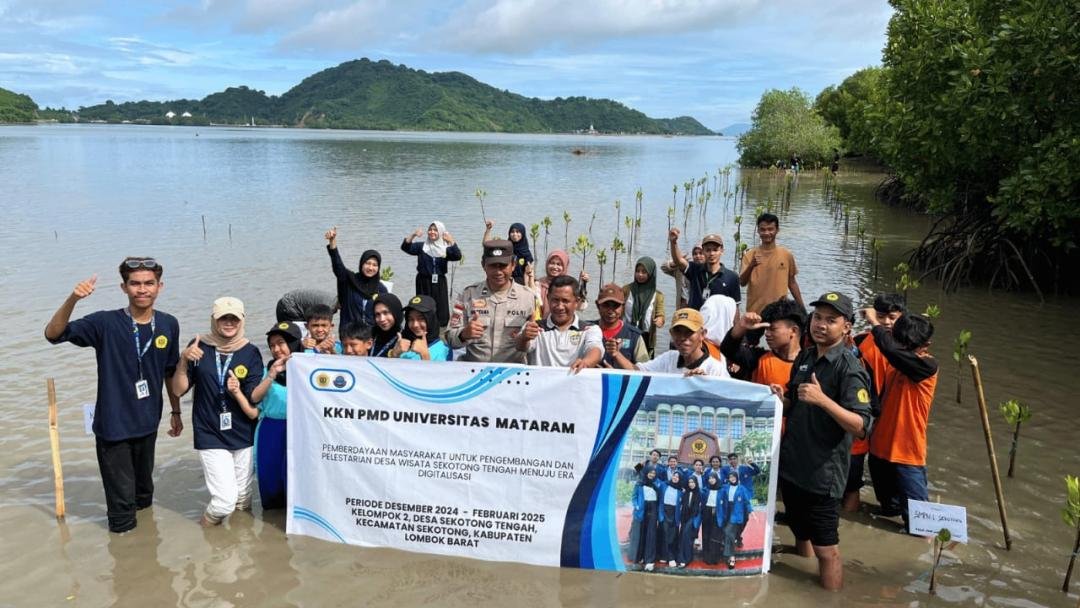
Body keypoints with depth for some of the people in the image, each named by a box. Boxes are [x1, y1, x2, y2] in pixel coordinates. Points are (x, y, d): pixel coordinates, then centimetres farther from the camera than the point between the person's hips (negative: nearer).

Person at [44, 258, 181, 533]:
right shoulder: (106, 324, -14)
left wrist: (176, 411, 14)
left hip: (148, 424, 4)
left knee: (144, 494, 22)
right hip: (113, 425, -4)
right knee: (122, 500, 5)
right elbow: (53, 334, -24)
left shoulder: (168, 325, -3)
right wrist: (72, 299, -39)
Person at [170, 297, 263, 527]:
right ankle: (206, 531, 20)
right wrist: (184, 360, -17)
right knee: (225, 499, -10)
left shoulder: (250, 353, -6)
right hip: (210, 437, -1)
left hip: (243, 437, 2)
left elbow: (254, 408, -5)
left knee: (243, 499, 14)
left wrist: (237, 393, -25)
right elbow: (178, 390, -2)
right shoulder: (200, 347, -4)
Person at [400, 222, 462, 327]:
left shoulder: (446, 249, 4)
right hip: (424, 282, 0)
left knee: (441, 309, 1)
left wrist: (451, 241, -29)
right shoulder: (421, 246, 5)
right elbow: (405, 247, -6)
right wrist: (413, 235, -22)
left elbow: (457, 256, -14)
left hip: (439, 282, 0)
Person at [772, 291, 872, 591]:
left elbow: (861, 427, -23)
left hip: (822, 473, -8)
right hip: (790, 464, 8)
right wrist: (782, 398, -3)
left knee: (825, 549, 1)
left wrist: (822, 399, -34)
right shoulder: (804, 357, 7)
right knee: (800, 536, 22)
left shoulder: (850, 369, -15)